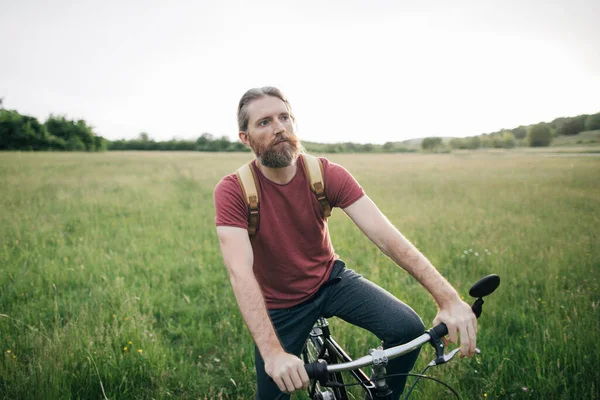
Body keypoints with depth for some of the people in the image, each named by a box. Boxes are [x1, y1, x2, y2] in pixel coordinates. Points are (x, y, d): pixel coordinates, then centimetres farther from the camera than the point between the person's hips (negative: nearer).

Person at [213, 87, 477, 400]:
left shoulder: (327, 174, -18)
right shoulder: (232, 191, -23)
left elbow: (385, 235, -26)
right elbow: (241, 273, -34)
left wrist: (447, 297, -36)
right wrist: (273, 353, -46)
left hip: (331, 280, 2)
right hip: (281, 305, -1)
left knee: (407, 328, -18)